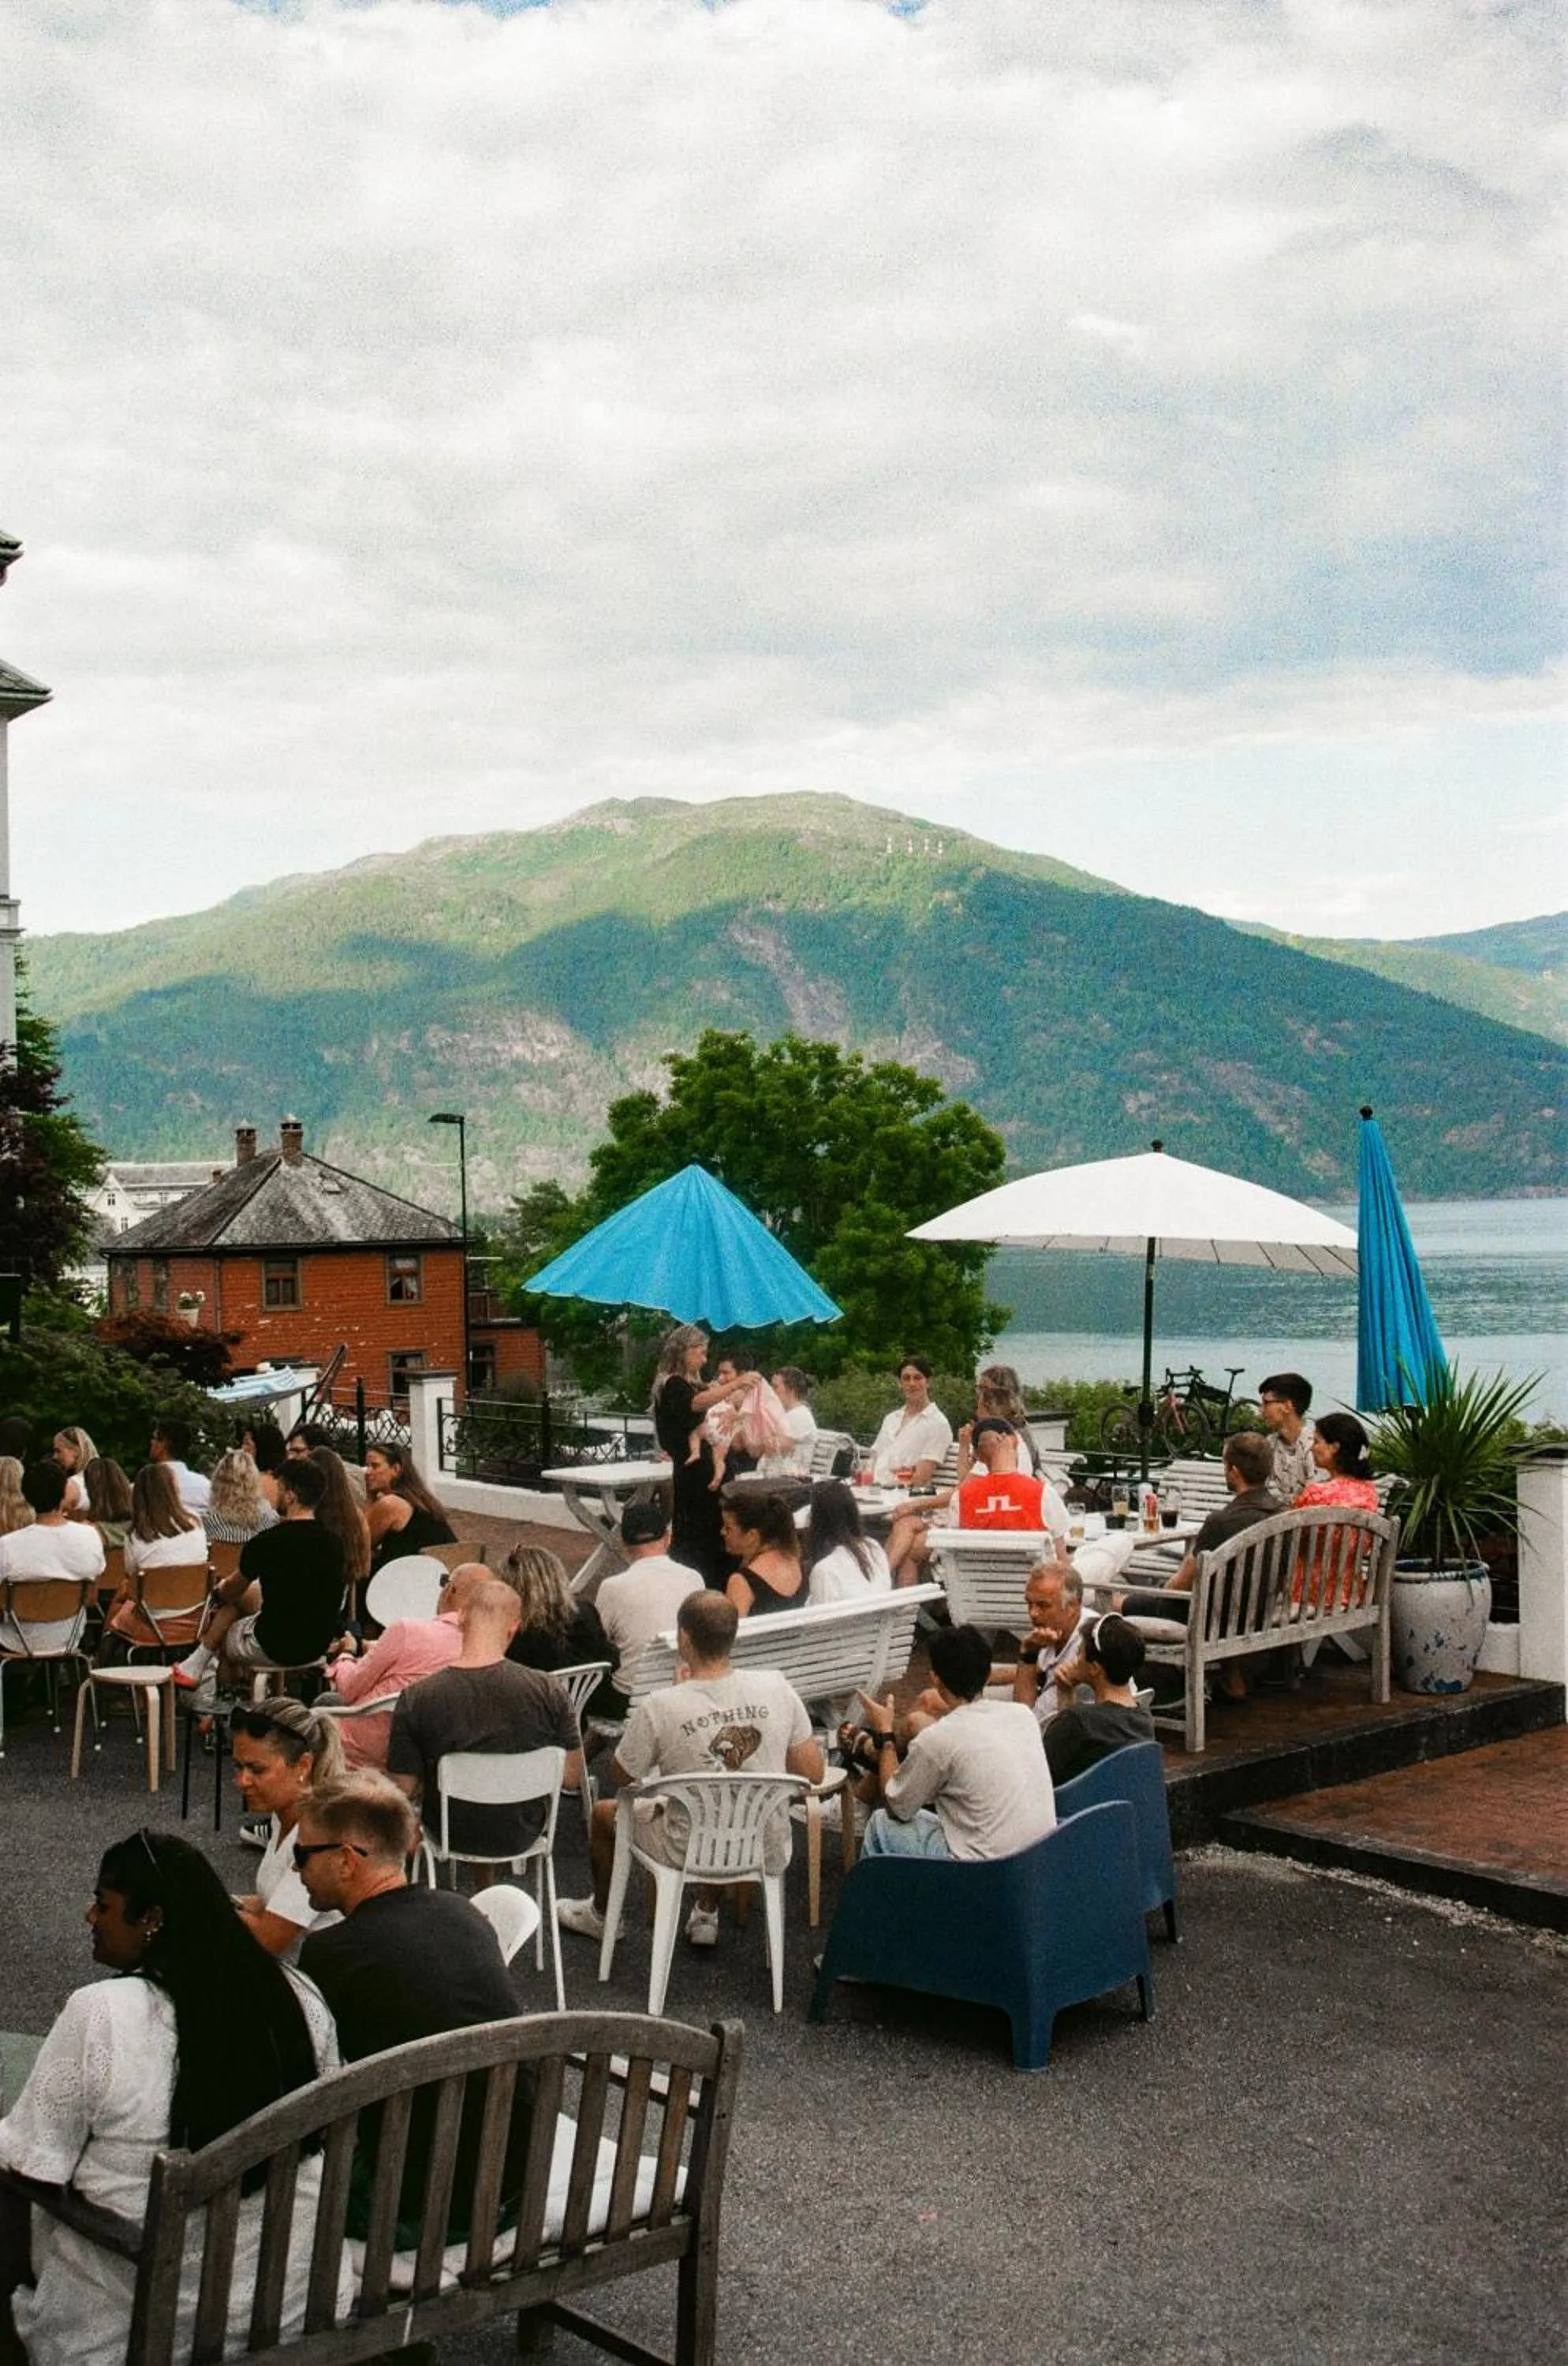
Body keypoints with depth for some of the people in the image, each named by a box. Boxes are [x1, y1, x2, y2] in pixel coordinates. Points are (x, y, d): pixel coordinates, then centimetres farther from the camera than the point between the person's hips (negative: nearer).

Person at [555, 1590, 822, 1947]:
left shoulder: (659, 1708, -23)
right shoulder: (777, 1688, -15)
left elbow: (621, 1777, -5)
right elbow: (813, 1774, -6)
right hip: (768, 1853, 3)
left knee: (604, 1812, 26)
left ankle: (601, 1915, 49)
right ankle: (707, 1914, 44)